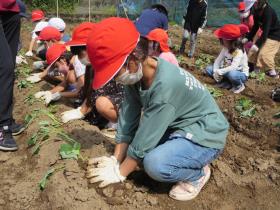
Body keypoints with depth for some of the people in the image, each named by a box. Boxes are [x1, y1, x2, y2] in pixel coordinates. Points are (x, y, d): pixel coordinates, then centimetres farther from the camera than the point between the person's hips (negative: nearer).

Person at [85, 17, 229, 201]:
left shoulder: (165, 84, -33)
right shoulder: (136, 74, -9)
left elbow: (145, 139, -27)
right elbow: (128, 119, -4)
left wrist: (119, 173, -14)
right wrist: (115, 160, -4)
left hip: (205, 134, -8)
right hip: (176, 127, 8)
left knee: (155, 164, -30)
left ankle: (197, 174, -1)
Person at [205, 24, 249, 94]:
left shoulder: (239, 51, -27)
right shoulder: (225, 48, -5)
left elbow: (233, 67, -38)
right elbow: (218, 60, -10)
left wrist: (219, 72, -40)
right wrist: (215, 71, -27)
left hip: (241, 74, -6)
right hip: (228, 71, 6)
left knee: (231, 74, -42)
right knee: (208, 69, -7)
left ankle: (239, 86, -8)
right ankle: (227, 83, -3)